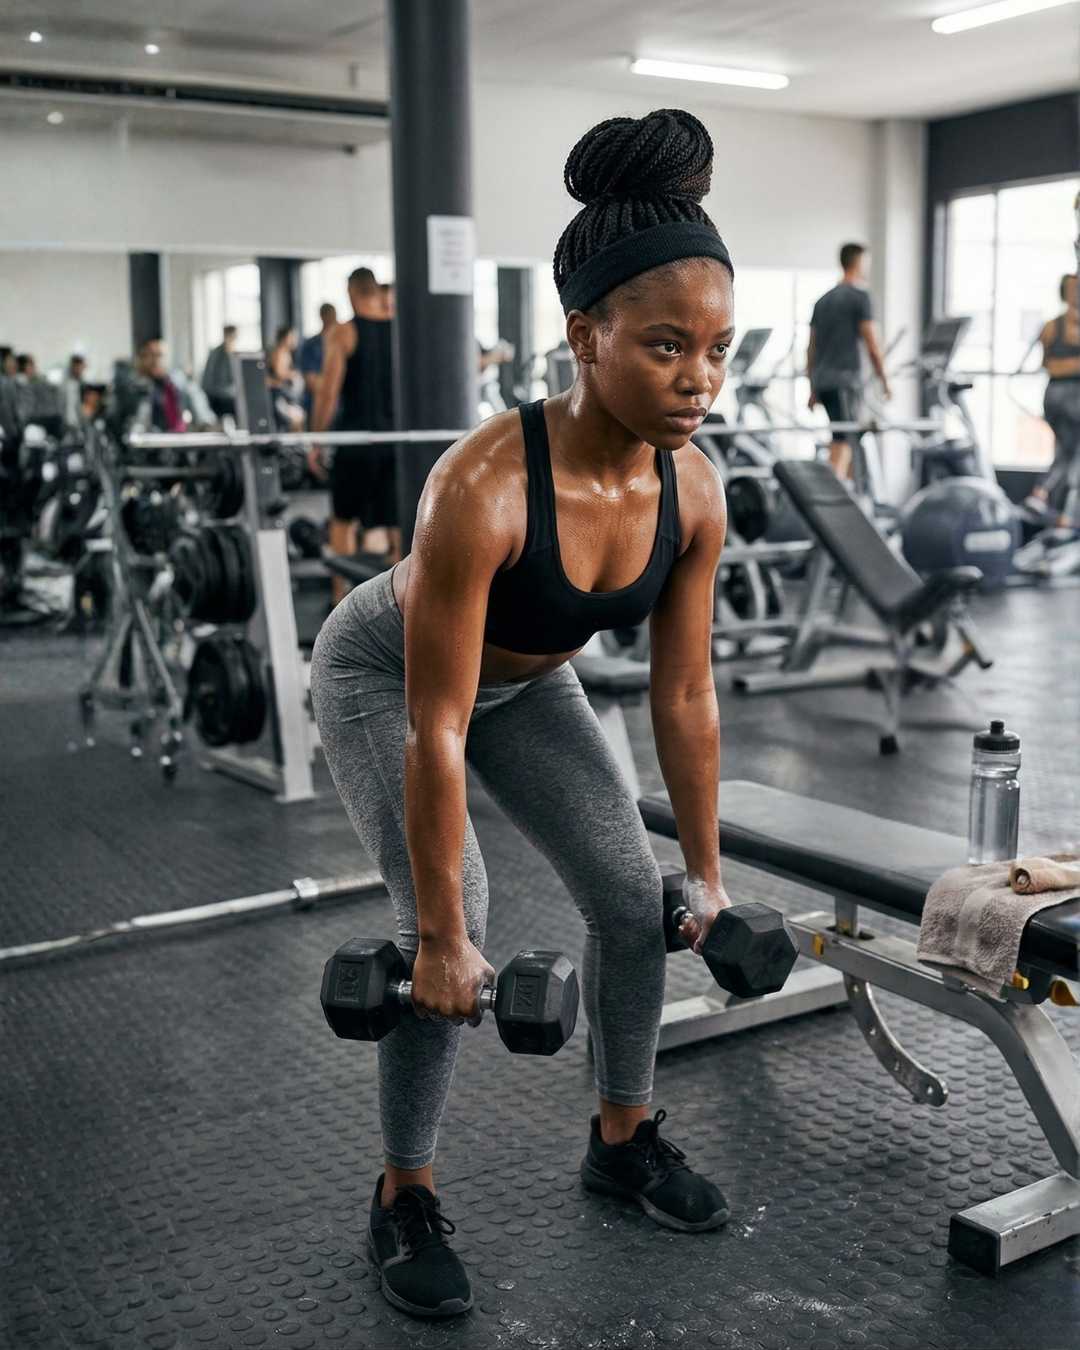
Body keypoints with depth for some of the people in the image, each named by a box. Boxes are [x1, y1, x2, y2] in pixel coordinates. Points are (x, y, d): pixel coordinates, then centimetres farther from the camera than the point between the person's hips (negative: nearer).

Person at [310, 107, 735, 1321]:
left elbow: (685, 695, -9)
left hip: (526, 681, 6)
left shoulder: (694, 489, -21)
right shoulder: (484, 486, -40)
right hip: (382, 674, -5)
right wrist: (439, 937, -27)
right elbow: (434, 732, -33)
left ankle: (622, 1141, 24)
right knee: (454, 937, -15)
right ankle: (404, 1199, 9)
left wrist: (707, 869, -1)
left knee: (635, 901, 0)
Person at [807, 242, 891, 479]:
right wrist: (884, 380, 0)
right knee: (843, 443, -10)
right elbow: (872, 344, -8)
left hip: (821, 379, 8)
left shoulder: (823, 300, 18)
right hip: (845, 379, -8)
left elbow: (812, 347, 17)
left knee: (842, 440, 15)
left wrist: (813, 389, 20)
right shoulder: (859, 295, -4)